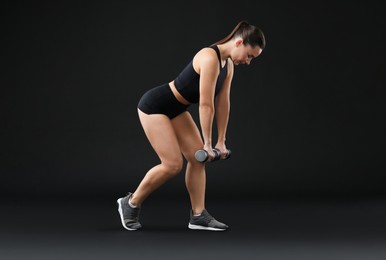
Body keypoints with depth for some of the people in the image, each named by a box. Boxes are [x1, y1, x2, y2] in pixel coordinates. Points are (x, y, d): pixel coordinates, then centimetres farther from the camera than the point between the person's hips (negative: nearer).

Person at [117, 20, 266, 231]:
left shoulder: (228, 64, 2)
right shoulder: (210, 58, -27)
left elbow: (222, 104, 7)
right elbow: (206, 105, -25)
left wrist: (221, 141, 8)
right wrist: (208, 143, -19)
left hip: (176, 109, 10)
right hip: (154, 106, -10)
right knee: (173, 164, -12)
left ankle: (198, 216, 8)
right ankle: (130, 203, 6)